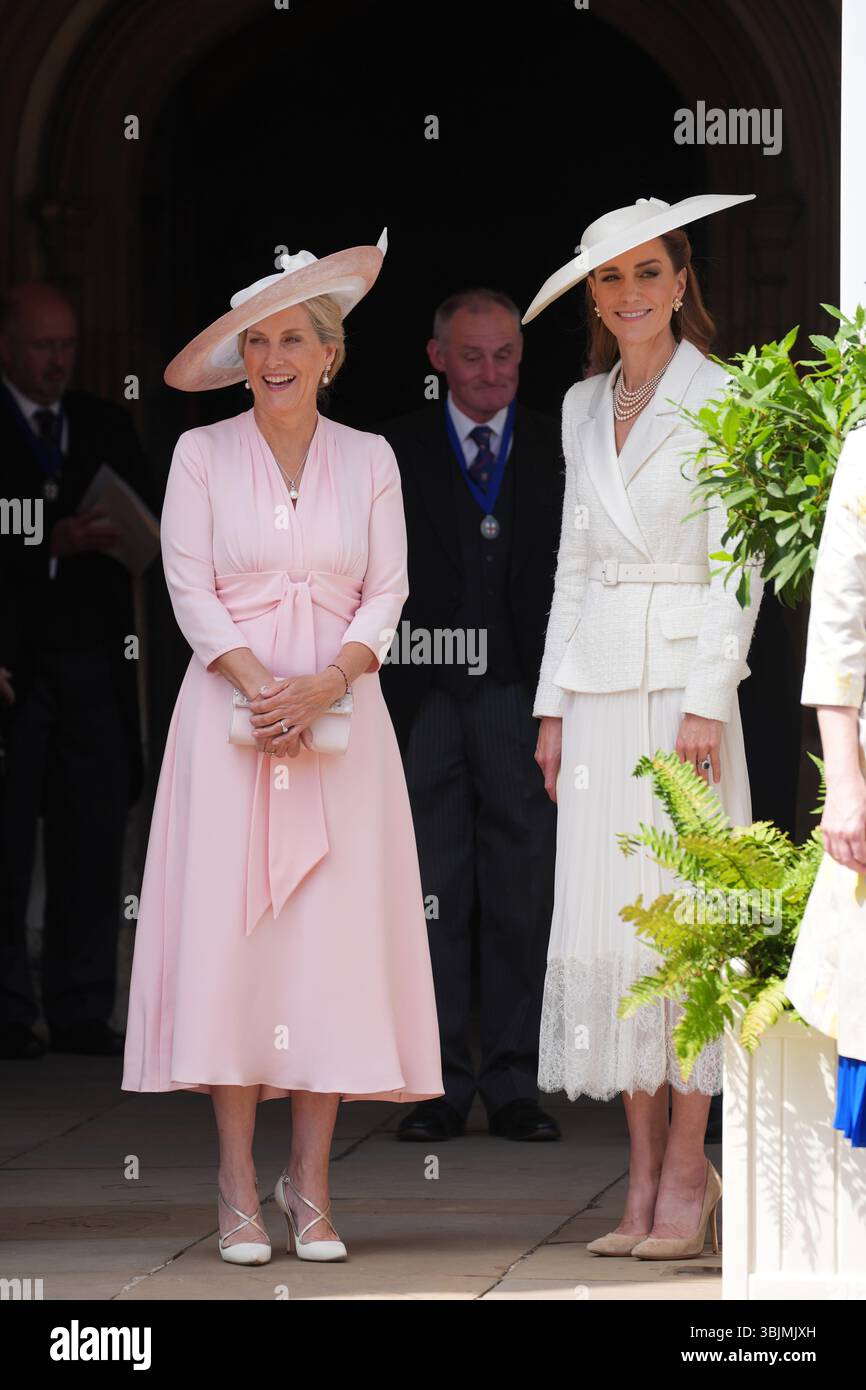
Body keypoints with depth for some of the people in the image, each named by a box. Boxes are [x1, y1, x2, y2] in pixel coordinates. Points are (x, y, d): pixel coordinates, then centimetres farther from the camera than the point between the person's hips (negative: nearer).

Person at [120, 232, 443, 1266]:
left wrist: (323, 685, -12)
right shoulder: (203, 454, 5)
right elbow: (190, 590, -1)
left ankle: (310, 1186, 2)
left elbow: (385, 597, 5)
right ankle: (239, 1190, -4)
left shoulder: (368, 461, 9)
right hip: (231, 710, -1)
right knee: (227, 931, -7)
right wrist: (260, 684, -15)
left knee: (335, 936, -3)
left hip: (340, 717, 1)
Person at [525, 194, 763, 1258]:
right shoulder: (583, 409, 15)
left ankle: (687, 1170, -4)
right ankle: (644, 1175, 5)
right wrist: (553, 706, 11)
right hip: (598, 689, 6)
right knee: (604, 920, 1)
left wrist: (707, 702, -15)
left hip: (681, 680, -6)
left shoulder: (719, 399, -3)